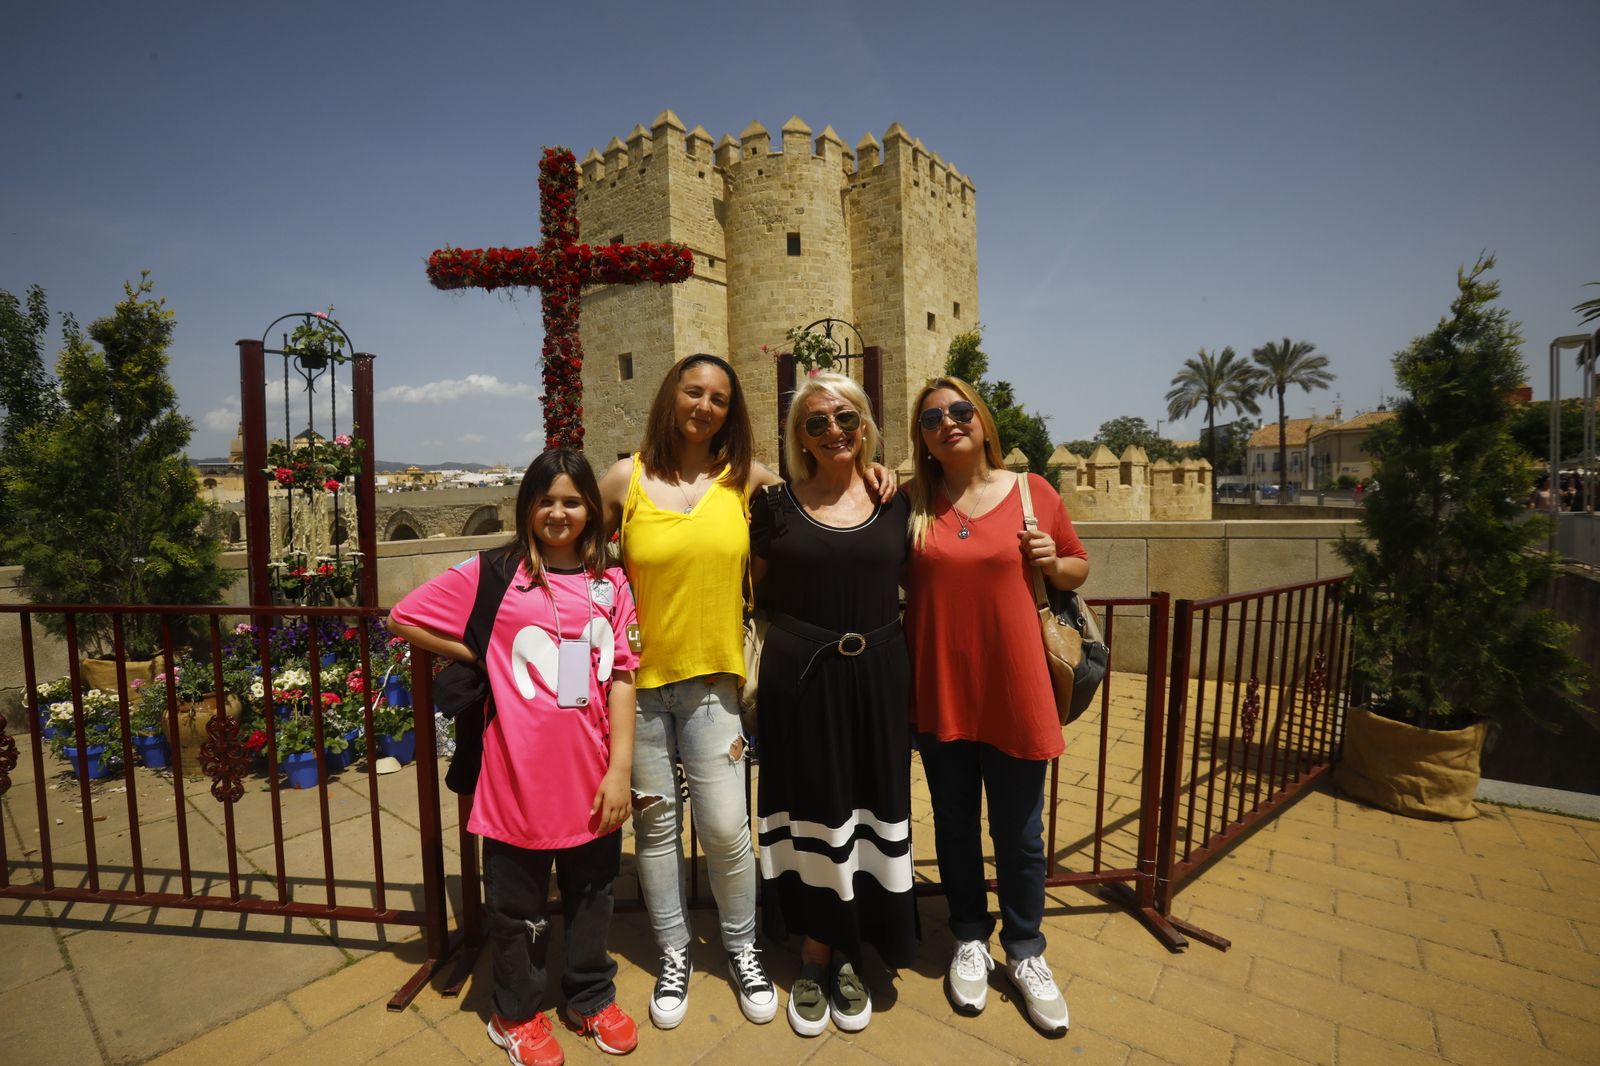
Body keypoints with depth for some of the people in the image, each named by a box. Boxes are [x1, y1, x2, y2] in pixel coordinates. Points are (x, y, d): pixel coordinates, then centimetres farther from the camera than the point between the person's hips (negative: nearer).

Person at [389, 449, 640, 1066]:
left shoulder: (611, 584, 0)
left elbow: (620, 677, -2)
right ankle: (517, 1013, 43)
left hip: (591, 779, 2)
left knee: (591, 895, 21)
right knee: (517, 904, 18)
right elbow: (402, 619, 2)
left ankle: (592, 998, 44)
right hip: (520, 776, -2)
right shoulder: (493, 573, -5)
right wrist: (482, 659, -3)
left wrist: (620, 768, -5)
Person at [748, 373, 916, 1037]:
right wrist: (799, 629, -4)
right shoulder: (777, 504, -2)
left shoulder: (896, 502, 3)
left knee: (870, 812, 11)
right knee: (812, 813, 9)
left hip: (877, 677, 2)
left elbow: (911, 587, 11)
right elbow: (754, 594, 6)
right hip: (799, 679, -2)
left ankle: (843, 955, 33)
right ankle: (817, 955, 32)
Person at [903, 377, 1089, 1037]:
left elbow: (1078, 569, 11)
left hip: (1013, 691, 0)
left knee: (1019, 832, 13)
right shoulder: (911, 505, -1)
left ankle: (1025, 951, 38)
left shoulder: (1031, 491, -1)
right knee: (954, 823, 17)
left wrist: (1052, 562, -11)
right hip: (940, 692, 1)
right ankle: (969, 939, 41)